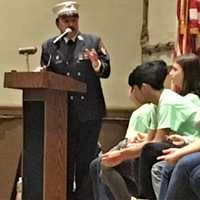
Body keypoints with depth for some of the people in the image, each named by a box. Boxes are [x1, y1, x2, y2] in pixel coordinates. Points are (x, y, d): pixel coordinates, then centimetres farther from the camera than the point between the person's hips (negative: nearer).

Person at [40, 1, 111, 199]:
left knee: (86, 158, 6)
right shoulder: (49, 46, 9)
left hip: (89, 110, 0)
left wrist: (96, 63, -17)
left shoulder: (93, 41, 7)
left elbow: (106, 71, 4)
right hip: (62, 111, 1)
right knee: (65, 158, 6)